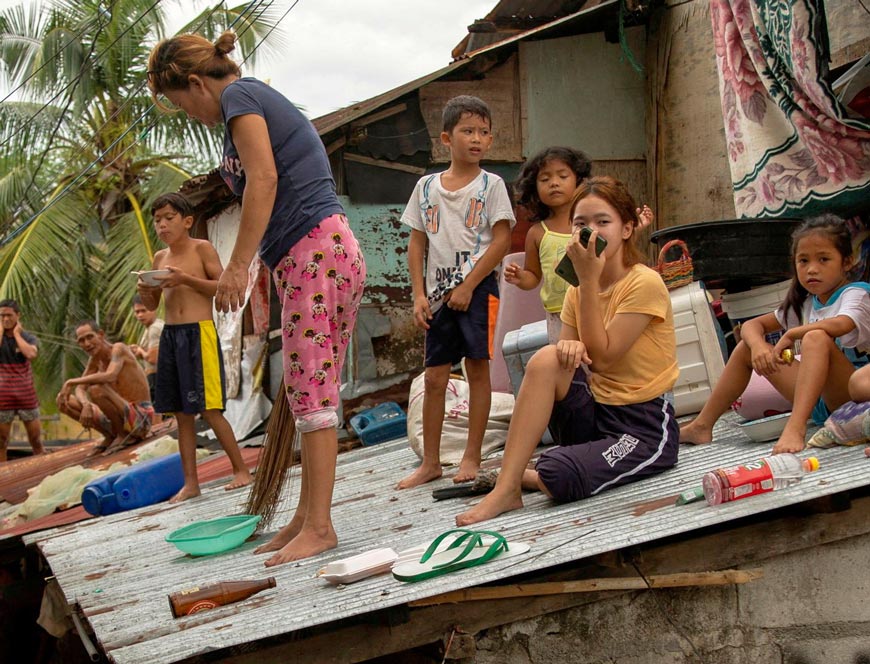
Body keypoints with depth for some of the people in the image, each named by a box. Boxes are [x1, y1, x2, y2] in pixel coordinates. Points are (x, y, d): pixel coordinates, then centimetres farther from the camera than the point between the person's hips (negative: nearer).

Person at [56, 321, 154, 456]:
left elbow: (110, 376, -34)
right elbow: (80, 390, 2)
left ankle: (124, 435, -11)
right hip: (122, 417, 8)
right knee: (63, 400, 4)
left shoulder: (118, 348, -14)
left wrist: (71, 382, -27)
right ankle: (110, 436, 8)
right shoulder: (94, 359, 9)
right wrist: (86, 404, -22)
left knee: (97, 389, -33)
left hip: (141, 418, -8)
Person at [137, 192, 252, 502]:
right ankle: (190, 483, 11)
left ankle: (241, 470, 6)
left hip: (199, 332, -6)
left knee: (209, 409, -7)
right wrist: (145, 292, -2)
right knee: (182, 414, 7)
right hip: (170, 334, 6)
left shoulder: (201, 248, -2)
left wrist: (186, 279, -18)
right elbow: (152, 305, 20)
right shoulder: (160, 258, 15)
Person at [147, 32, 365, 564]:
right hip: (317, 255, 10)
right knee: (310, 392, 9)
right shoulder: (263, 101, 27)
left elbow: (264, 178, -16)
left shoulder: (239, 96, -2)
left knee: (312, 393, -10)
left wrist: (239, 265, -16)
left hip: (315, 251, -10)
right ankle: (307, 517, 13)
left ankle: (319, 525, -7)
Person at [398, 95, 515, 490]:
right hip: (439, 292, 3)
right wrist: (419, 295, 2)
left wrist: (467, 286, -12)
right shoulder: (426, 186, 9)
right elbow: (417, 244, 10)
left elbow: (501, 240, -7)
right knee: (434, 377, 5)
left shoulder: (491, 185, -1)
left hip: (478, 288, -3)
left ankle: (472, 457, 8)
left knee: (476, 369, 0)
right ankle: (431, 461, 13)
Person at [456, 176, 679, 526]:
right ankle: (506, 487, -23)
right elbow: (575, 357, 5)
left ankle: (531, 477, 4)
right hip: (595, 413, 6)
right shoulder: (579, 289, 9)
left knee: (558, 477, -33)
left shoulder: (645, 283, -13)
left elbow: (602, 355, -18)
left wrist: (589, 279, -18)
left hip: (645, 427, -6)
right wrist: (570, 348, -20)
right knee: (546, 359, -25)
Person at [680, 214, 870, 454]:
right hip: (818, 400, 7)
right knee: (747, 347, 8)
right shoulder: (804, 303, 15)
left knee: (816, 338, -33)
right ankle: (702, 426, 10)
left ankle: (796, 426, -45)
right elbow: (751, 325, 14)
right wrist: (758, 345, -10)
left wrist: (790, 335, -18)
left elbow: (840, 325, -32)